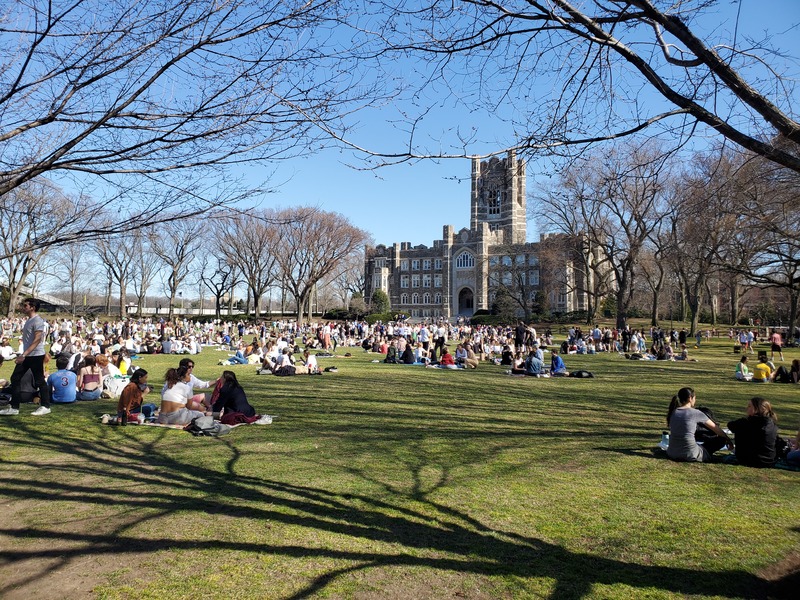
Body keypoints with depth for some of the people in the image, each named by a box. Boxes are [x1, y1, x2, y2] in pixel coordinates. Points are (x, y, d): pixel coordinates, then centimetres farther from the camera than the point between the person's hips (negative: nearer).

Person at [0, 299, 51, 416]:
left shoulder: (37, 321, -16)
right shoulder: (28, 320, 14)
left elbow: (37, 340, -24)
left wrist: (24, 354, -28)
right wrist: (23, 354, 20)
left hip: (36, 356, -10)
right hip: (26, 356, 10)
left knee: (39, 381, -1)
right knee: (15, 379, 9)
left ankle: (45, 407, 9)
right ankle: (14, 407, 15)